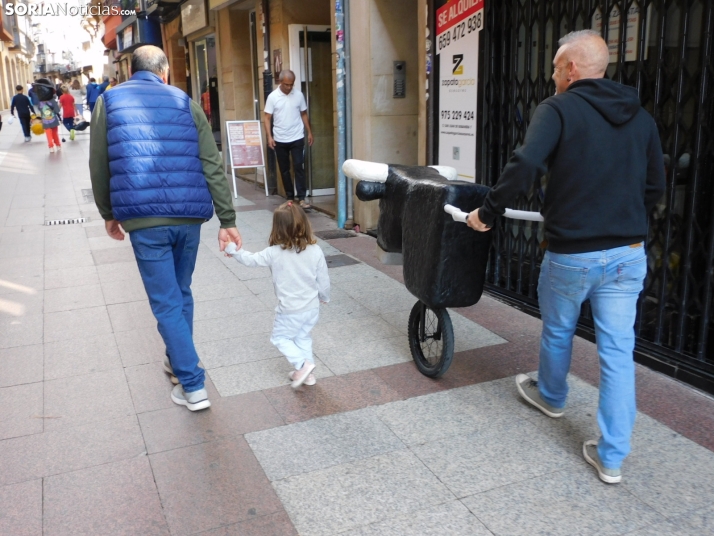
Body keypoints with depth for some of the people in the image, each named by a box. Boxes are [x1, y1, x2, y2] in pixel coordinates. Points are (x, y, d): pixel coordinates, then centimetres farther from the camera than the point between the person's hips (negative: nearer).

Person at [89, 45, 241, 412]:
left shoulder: (109, 102, 6)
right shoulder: (185, 103, 8)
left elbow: (99, 167, 7)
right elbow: (213, 167, 2)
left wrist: (108, 214, 21)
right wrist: (227, 220, 4)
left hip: (144, 219, -2)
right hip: (188, 217, 3)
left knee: (166, 303, 4)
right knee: (181, 293, 21)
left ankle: (193, 387, 4)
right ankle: (178, 361, 38)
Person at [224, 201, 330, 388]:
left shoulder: (274, 253, -18)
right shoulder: (315, 251, -10)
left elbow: (250, 259, -3)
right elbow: (323, 280, -2)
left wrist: (231, 248, 14)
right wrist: (324, 297, 18)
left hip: (290, 310, -4)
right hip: (312, 307, 4)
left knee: (280, 338, 17)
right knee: (303, 337, 24)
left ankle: (303, 364, 2)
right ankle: (307, 373, 30)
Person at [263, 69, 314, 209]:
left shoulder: (299, 95, 0)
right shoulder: (272, 97, -4)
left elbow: (304, 114, 10)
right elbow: (267, 118, -3)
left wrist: (309, 132, 6)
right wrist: (269, 136, -12)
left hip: (297, 138, 0)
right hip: (280, 140, 0)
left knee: (299, 167, -6)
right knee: (284, 170, 7)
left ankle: (301, 198, -5)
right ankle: (289, 197, 17)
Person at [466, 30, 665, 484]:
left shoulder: (559, 109, -9)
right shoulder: (640, 116, 8)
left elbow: (524, 168, -23)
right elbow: (655, 188, 14)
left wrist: (488, 213, -11)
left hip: (571, 254, -4)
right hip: (629, 253, 4)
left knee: (558, 332, 21)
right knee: (618, 350, 8)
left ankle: (551, 396, 48)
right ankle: (612, 456, 13)